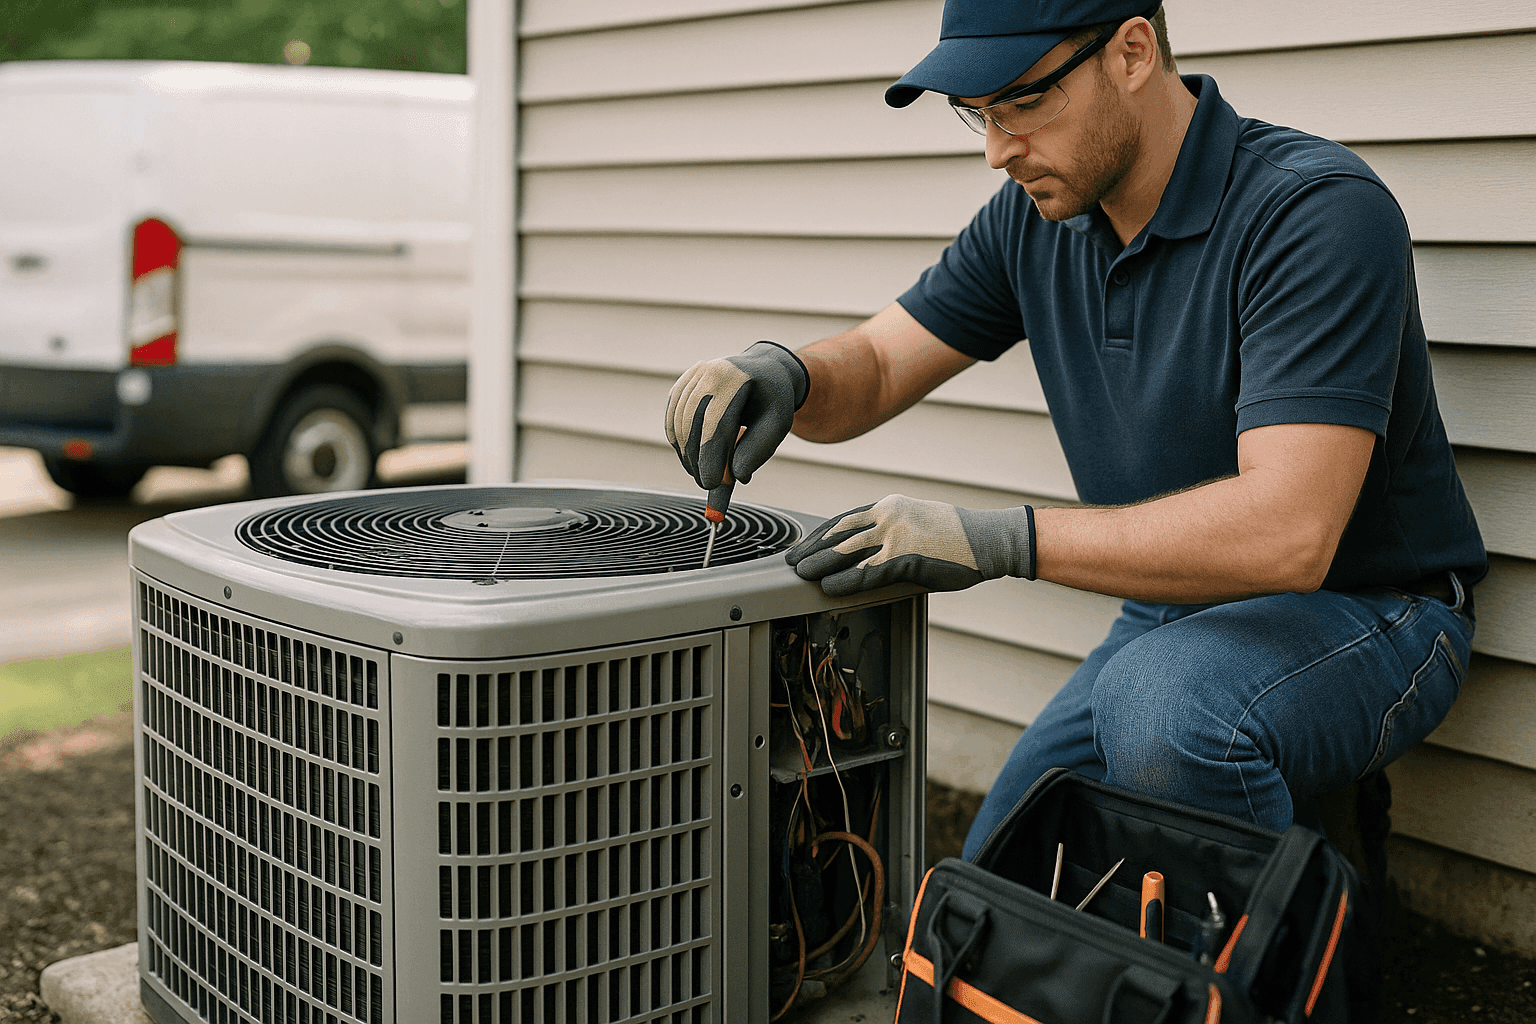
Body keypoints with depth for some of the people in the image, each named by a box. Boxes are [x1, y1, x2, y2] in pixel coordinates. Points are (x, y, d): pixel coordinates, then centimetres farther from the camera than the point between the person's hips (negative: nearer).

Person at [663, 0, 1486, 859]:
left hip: (1359, 614, -6)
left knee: (1165, 709, -37)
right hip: (1172, 617, 7)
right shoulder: (1037, 218, -1)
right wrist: (779, 374, -20)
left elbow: (1287, 533, -35)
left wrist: (999, 540, -38)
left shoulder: (1318, 211, -25)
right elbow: (870, 371, 5)